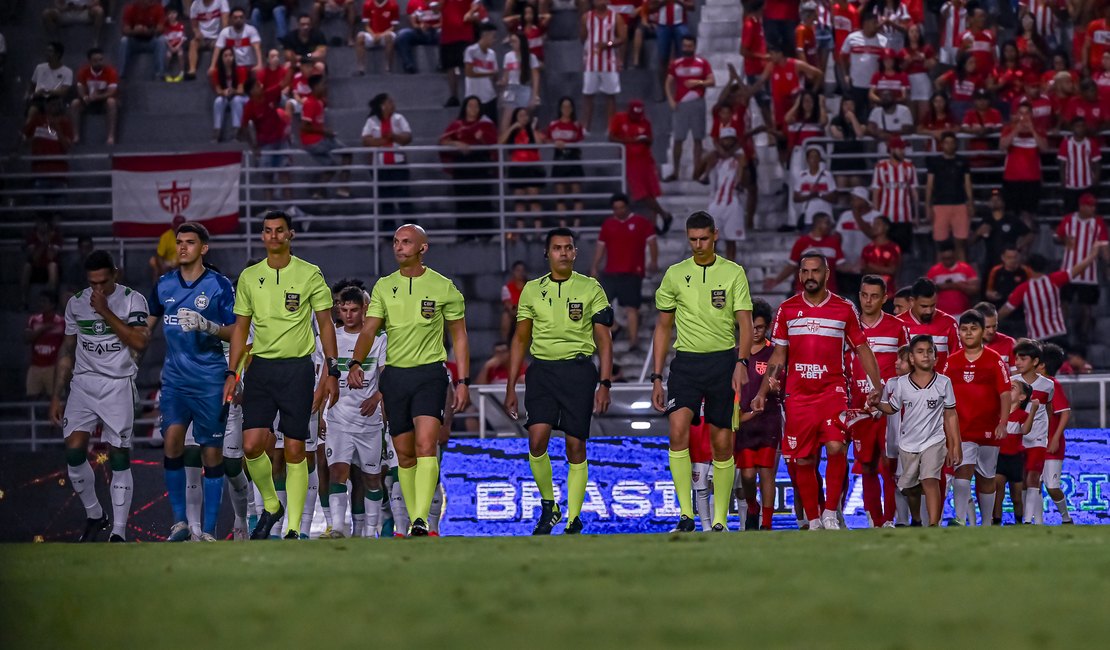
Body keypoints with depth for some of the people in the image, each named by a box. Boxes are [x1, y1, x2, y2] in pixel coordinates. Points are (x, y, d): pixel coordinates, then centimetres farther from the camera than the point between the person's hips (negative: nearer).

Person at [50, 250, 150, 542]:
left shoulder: (132, 300, -4)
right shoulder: (76, 303, 8)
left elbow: (140, 342, -17)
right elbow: (67, 351, 15)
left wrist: (105, 312, -18)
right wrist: (57, 397, 13)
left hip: (118, 384, -4)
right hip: (83, 383, 4)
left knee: (119, 458, -6)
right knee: (74, 452, -7)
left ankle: (118, 532, -4)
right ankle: (94, 515, 13)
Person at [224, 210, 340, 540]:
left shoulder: (309, 275, -1)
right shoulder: (249, 277, 8)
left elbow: (325, 324, 3)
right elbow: (241, 327, 14)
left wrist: (331, 371, -3)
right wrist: (232, 372, 7)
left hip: (297, 367, -3)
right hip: (260, 367, 3)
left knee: (294, 450, -3)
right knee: (252, 445, -9)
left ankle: (294, 528, 2)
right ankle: (270, 506, 16)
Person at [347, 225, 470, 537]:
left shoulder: (443, 288, 0)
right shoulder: (384, 287, 7)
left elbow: (459, 336, 6)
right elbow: (369, 330, 1)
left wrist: (463, 382, 1)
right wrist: (356, 363, -18)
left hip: (430, 373, -4)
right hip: (395, 374, 4)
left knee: (426, 446, -19)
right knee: (404, 454, 7)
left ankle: (422, 519, -26)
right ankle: (413, 521, 17)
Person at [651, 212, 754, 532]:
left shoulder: (734, 273, 2)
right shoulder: (675, 274, 7)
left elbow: (745, 324, -2)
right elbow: (663, 328, 12)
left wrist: (741, 362, -20)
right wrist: (656, 378, 8)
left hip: (723, 361, -1)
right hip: (686, 362, 1)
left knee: (722, 444, 2)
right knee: (678, 430, -20)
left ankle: (720, 521, 12)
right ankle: (686, 515, -19)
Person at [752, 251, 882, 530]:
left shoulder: (844, 309, 5)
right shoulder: (787, 309, 9)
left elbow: (862, 349, 10)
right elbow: (778, 356, 13)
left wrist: (877, 387, 2)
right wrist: (762, 393, 7)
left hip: (832, 390, -2)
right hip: (797, 394, 2)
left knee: (836, 447, -21)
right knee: (803, 460, 2)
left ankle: (831, 512, -8)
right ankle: (813, 520, 13)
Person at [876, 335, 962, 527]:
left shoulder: (943, 383, -4)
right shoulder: (901, 383, -2)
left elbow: (950, 416, 1)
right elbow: (892, 408, 11)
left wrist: (955, 446, 1)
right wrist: (876, 403, -11)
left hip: (934, 441, -3)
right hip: (908, 444, 3)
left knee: (930, 481, -22)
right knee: (910, 487, 14)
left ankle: (934, 525, -29)